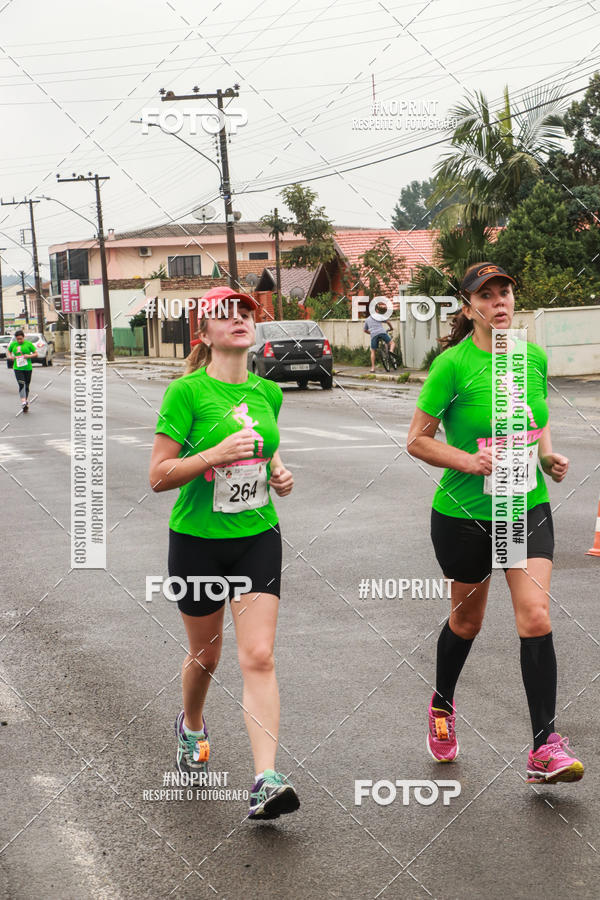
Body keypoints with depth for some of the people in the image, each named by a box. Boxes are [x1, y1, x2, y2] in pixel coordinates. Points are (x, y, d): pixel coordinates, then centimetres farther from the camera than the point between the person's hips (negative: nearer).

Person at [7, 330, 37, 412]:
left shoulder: (28, 344, 1)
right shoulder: (13, 344, 7)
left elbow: (36, 354, 5)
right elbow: (8, 351, 23)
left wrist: (29, 356, -14)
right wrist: (9, 356, 2)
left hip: (28, 368, 0)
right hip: (17, 368, 0)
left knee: (26, 386, 8)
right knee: (21, 385, -18)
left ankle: (26, 403, 21)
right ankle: (23, 402, -31)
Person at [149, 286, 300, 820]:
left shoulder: (268, 391, 4)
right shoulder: (188, 392, -12)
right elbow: (159, 476, -14)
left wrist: (279, 473, 1)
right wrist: (217, 454, -26)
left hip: (258, 538, 3)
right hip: (198, 540, -3)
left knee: (259, 657, -9)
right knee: (205, 655, 14)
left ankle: (266, 781, -13)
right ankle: (192, 727, 46)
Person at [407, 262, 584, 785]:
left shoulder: (535, 358, 3)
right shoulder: (454, 364, -12)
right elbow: (417, 440, -8)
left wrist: (548, 456, -1)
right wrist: (470, 461, -22)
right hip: (464, 513, -3)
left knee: (535, 618, -12)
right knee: (467, 620, 14)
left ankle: (545, 748, -8)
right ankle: (442, 706, 44)